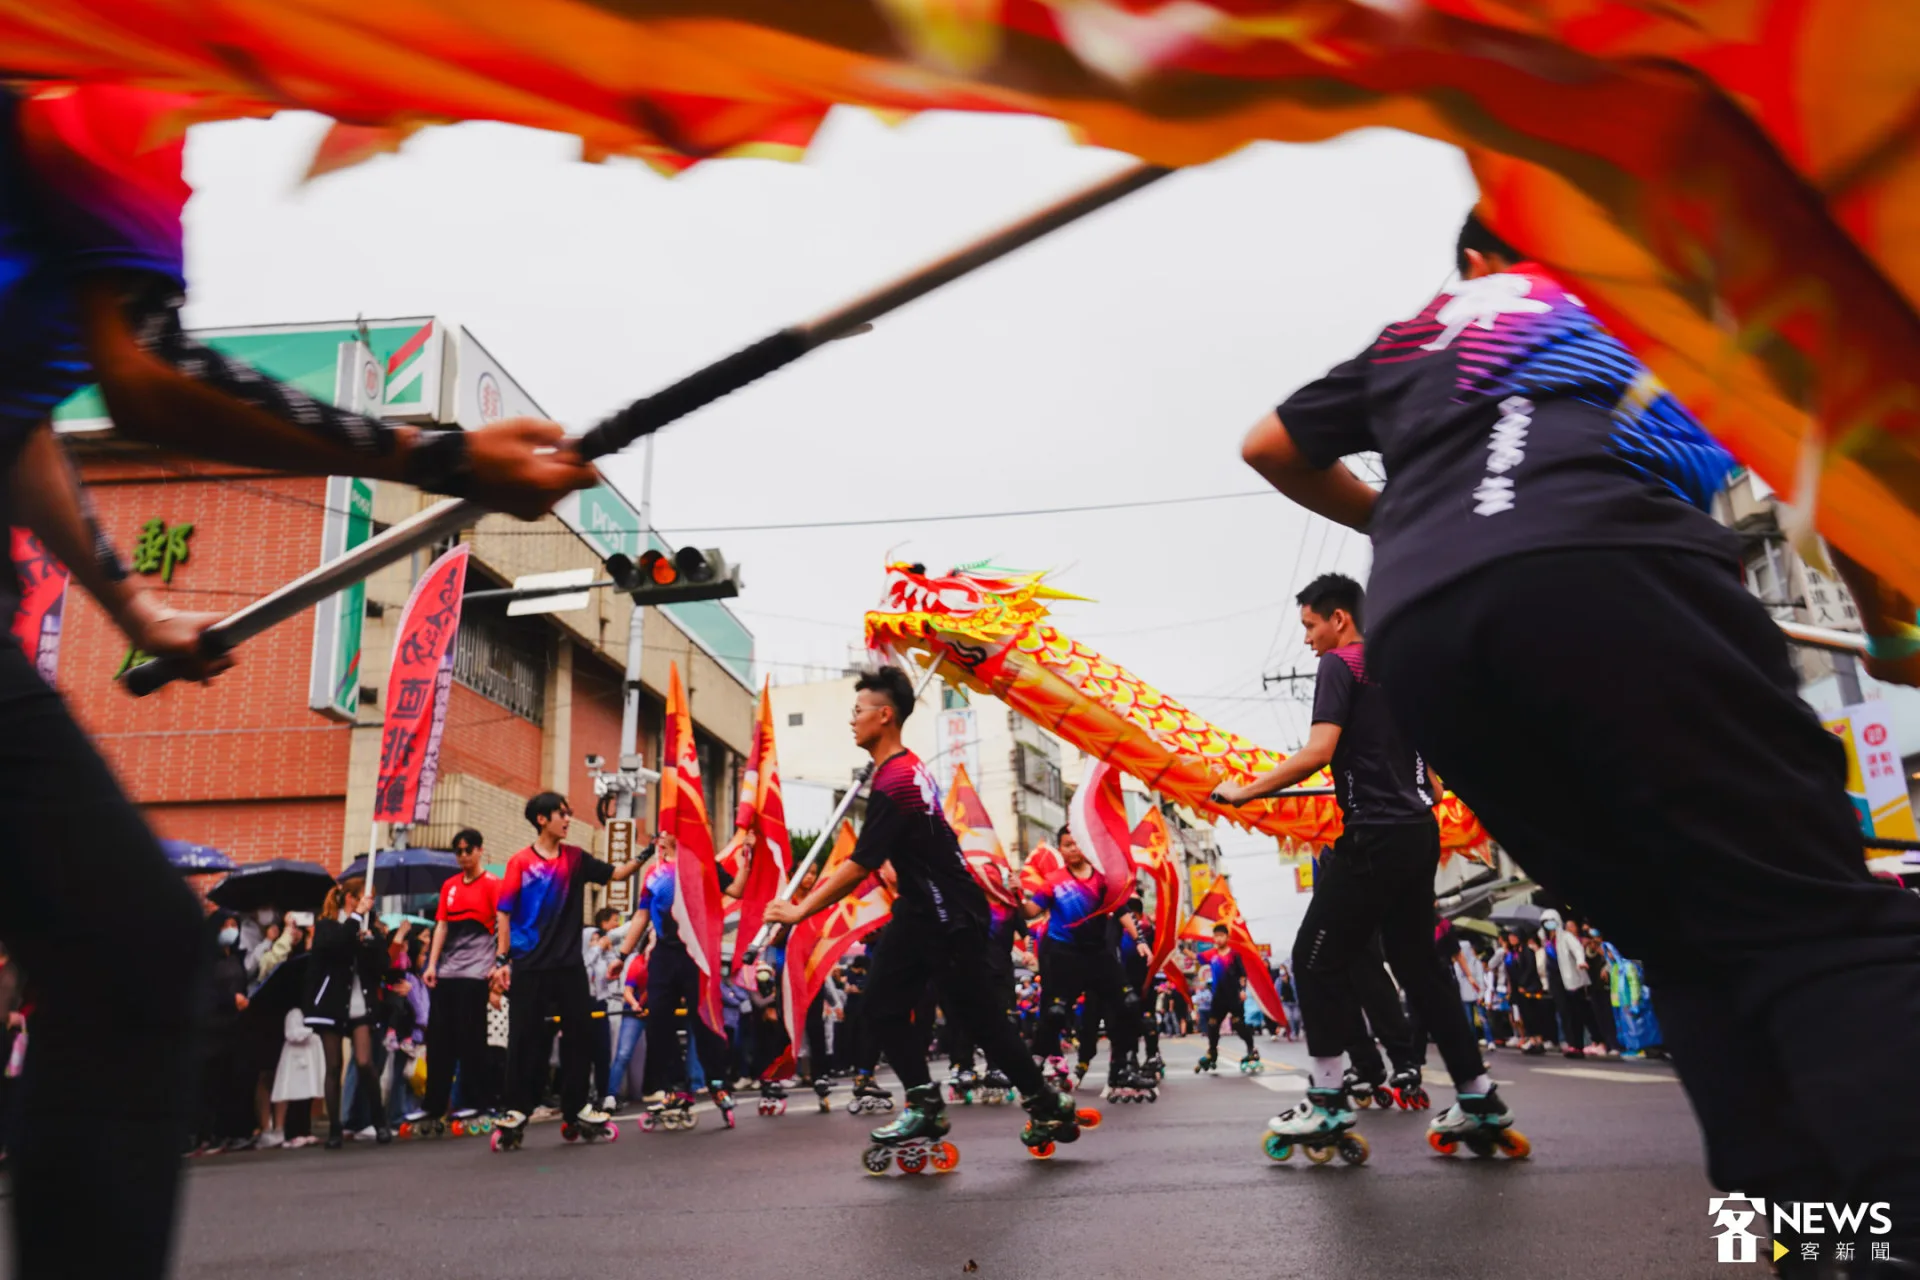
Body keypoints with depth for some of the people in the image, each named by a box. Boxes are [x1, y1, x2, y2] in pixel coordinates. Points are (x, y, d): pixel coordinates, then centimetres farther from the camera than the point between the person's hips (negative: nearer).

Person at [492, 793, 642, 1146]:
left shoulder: (576, 858, 7)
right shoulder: (520, 862, -4)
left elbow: (616, 873, 7)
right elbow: (503, 913, -4)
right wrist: (502, 960, -8)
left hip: (569, 963, 4)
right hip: (529, 965, -4)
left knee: (579, 1032, 7)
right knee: (525, 1037, 2)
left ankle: (575, 1107, 18)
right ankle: (518, 1109, 13)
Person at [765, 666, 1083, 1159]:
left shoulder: (894, 782, -23)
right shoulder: (904, 768, 8)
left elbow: (861, 866, -23)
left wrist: (800, 910, -15)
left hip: (951, 917, -10)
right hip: (922, 909, 10)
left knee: (983, 1018, 0)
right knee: (884, 1002, 5)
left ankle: (1048, 1106, 14)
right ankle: (924, 1105, 9)